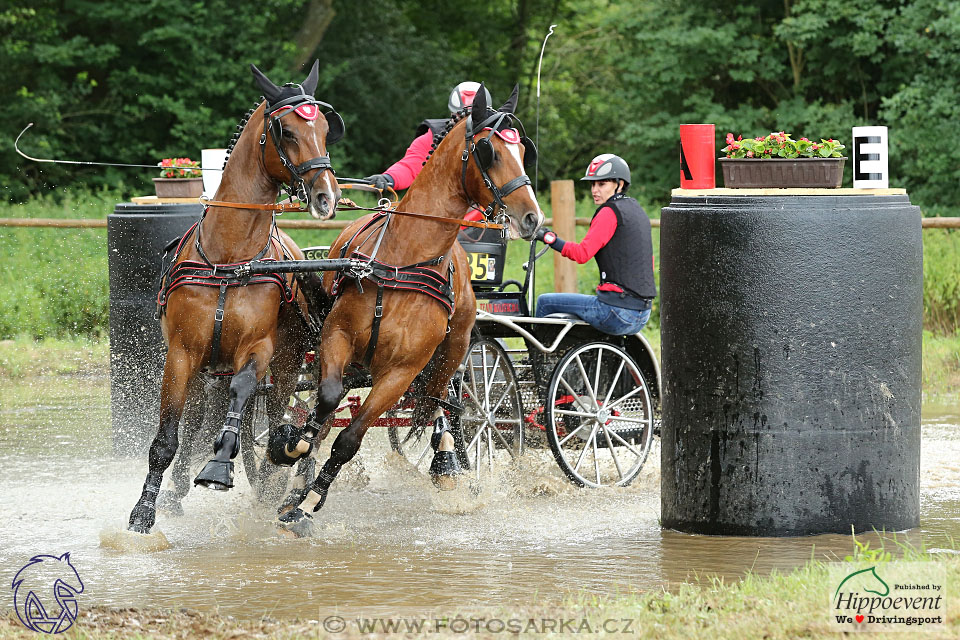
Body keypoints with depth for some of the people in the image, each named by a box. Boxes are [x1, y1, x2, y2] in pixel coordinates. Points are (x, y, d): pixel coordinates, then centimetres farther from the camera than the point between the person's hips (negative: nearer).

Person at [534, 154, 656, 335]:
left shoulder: (610, 211, -11)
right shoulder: (635, 208, 16)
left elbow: (582, 254, -20)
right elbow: (649, 262, 22)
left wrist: (550, 239, -16)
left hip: (618, 311, -9)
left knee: (545, 302, 5)